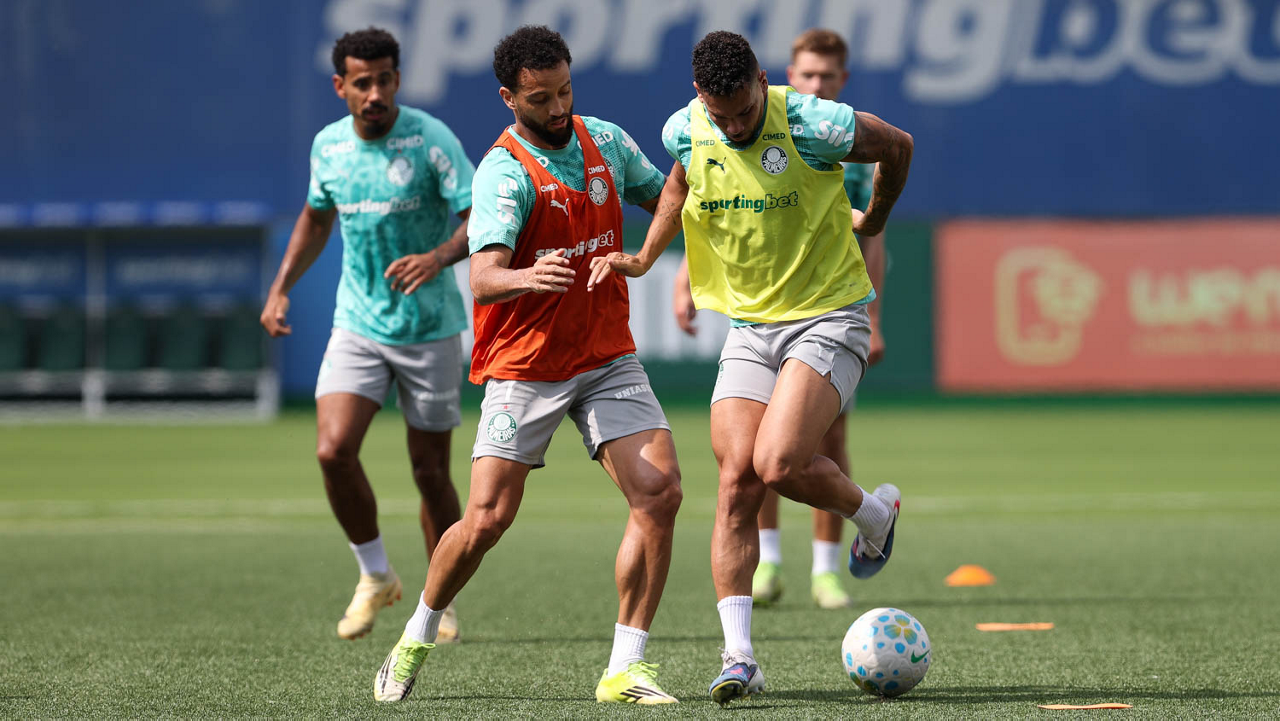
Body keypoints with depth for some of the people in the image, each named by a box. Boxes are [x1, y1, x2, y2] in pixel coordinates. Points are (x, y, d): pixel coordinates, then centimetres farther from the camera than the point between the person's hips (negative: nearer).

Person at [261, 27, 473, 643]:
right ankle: (376, 577, 6)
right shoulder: (328, 145, 2)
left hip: (430, 331, -3)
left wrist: (438, 257, -37)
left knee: (429, 470, 3)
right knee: (333, 451, -15)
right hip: (357, 326, 3)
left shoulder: (429, 139, -13)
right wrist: (281, 286, 12)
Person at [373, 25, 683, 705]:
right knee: (487, 519, -7)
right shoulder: (504, 171, -17)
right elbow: (483, 280, -31)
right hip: (525, 365, -5)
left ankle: (625, 669, -7)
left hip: (608, 356, 5)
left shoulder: (606, 140, 3)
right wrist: (526, 276, -52)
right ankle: (416, 640, 19)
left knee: (659, 494, -13)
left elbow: (668, 200, 22)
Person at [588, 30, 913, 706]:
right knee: (736, 480, -8)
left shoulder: (811, 125, -18)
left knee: (777, 463, -22)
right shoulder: (686, 132, -4)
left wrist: (874, 219, 18)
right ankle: (738, 656, -7)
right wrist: (644, 257, 13)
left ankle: (874, 513, 10)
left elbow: (897, 146, 3)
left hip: (828, 317, -4)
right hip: (747, 327, 5)